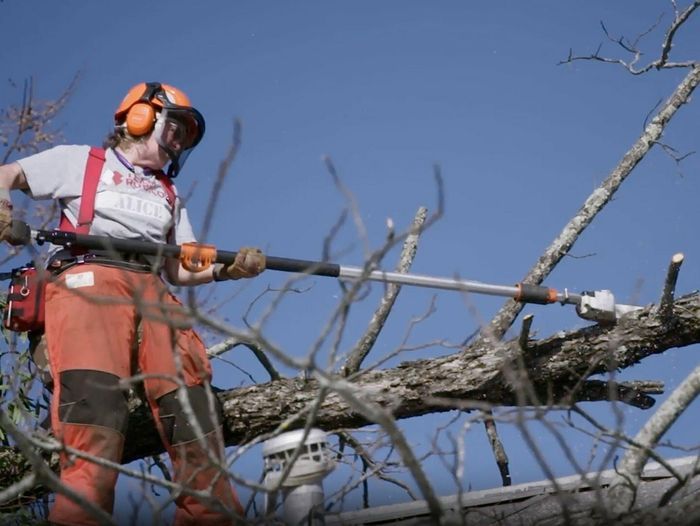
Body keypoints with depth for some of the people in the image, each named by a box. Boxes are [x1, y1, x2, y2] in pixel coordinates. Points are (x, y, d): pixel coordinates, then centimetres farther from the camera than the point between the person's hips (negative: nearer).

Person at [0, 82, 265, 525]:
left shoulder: (170, 196, 34)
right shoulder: (81, 161, 23)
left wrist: (229, 269, 6)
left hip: (152, 292, 5)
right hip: (88, 277, -5)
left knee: (190, 397, -18)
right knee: (94, 395, -29)